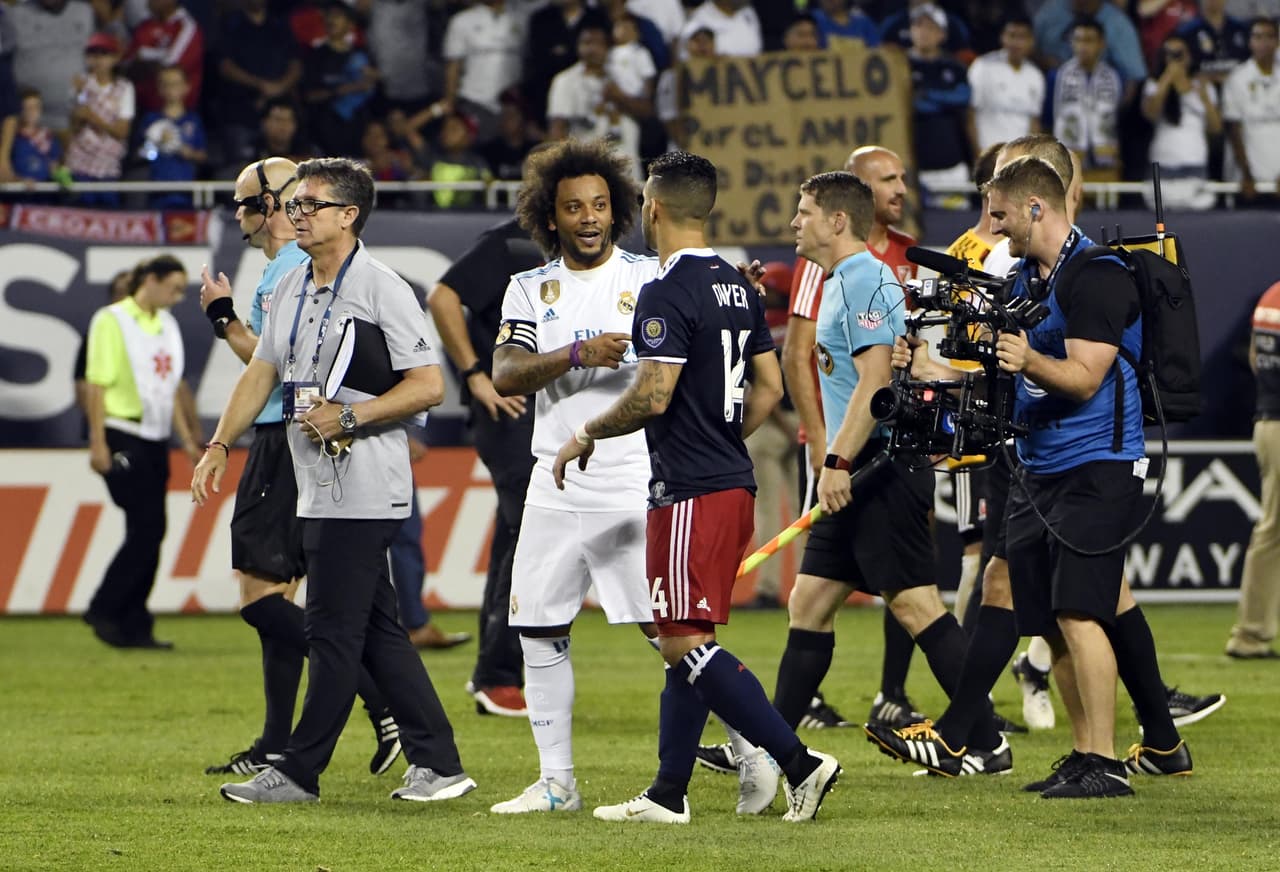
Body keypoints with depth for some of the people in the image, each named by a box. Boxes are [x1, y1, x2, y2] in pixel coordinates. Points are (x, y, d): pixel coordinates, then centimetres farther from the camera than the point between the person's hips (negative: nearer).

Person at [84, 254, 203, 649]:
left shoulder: (167, 325, 16)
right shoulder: (112, 321, -8)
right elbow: (98, 384, -12)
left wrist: (188, 439, 19)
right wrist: (98, 443, -17)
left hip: (155, 439, 8)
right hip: (124, 437, -8)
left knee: (150, 534, 4)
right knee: (146, 529, -13)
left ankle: (134, 627, 7)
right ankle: (103, 611, -3)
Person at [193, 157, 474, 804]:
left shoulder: (381, 290, -11)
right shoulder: (291, 290, 14)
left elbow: (428, 386, -13)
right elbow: (262, 372, 22)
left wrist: (348, 418, -19)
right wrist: (220, 445, 13)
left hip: (362, 488, -9)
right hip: (319, 486, 9)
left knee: (332, 630, -6)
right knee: (374, 631, 10)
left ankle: (299, 773, -3)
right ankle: (437, 764, 14)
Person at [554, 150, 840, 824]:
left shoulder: (667, 294, -15)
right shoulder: (738, 288, 12)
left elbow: (651, 396, -21)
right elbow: (769, 388, 17)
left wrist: (587, 434, -5)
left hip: (689, 494, -9)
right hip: (735, 484, 9)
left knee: (686, 642, -8)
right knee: (683, 643, 13)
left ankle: (797, 761, -16)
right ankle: (668, 794, 16)